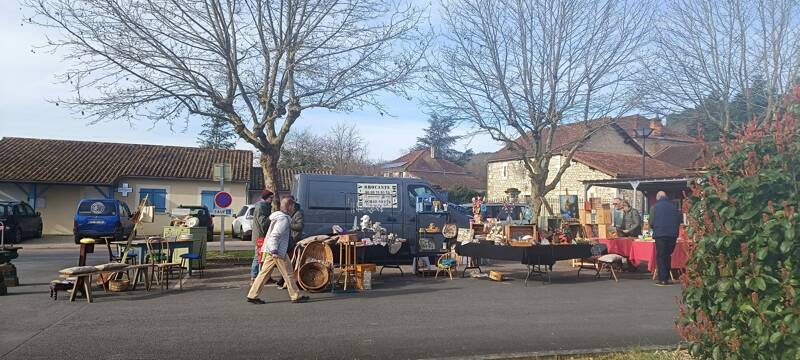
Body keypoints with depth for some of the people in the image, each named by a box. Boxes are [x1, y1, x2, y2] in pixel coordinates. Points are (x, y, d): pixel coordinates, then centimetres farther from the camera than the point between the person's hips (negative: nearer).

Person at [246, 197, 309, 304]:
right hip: (278, 252, -10)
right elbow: (275, 235, -23)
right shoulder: (284, 219, -14)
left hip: (270, 251, 10)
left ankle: (252, 296, 10)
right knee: (288, 274, 1)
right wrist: (274, 250, -27)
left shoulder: (278, 216, 18)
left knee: (264, 273, 9)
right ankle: (296, 296, 10)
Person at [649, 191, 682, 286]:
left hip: (660, 234, -3)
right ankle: (667, 278, 14)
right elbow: (679, 220, 10)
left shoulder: (654, 207, -3)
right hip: (673, 235, 3)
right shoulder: (674, 207, 6)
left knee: (660, 256, 2)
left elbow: (651, 222, -4)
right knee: (668, 255, 13)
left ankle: (662, 279, -3)